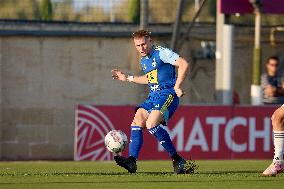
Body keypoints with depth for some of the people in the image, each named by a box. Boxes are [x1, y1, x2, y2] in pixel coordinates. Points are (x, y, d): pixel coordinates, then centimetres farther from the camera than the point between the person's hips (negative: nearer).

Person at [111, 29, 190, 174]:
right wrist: (127, 78, 33)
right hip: (153, 96, 9)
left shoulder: (161, 53, -9)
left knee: (151, 124, -25)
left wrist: (177, 86, -20)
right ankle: (132, 161, -15)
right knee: (137, 123, -8)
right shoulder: (143, 61, 18)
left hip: (167, 95, -9)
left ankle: (177, 160, -19)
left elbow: (183, 64, -17)